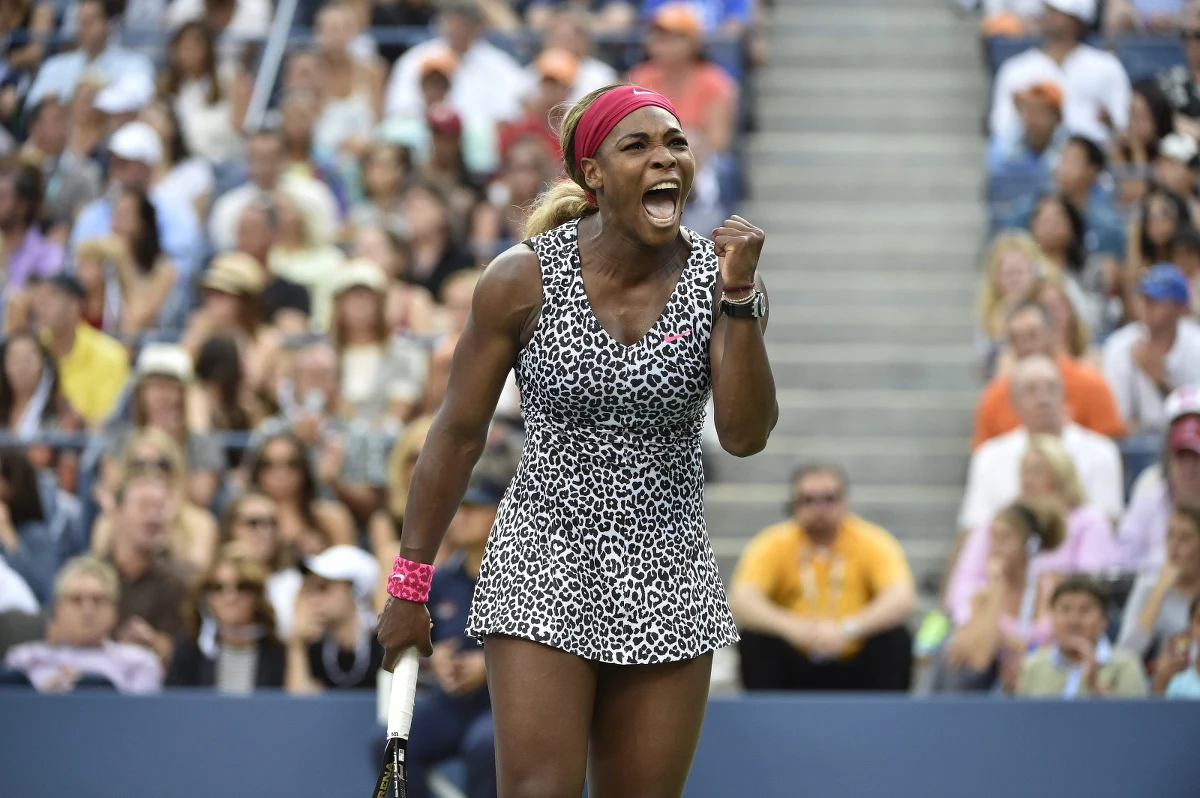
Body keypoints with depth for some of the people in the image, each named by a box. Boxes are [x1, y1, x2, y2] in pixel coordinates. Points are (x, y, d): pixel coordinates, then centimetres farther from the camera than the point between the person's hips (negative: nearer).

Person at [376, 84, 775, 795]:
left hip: (667, 581, 2)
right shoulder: (522, 281, -7)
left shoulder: (721, 280, -3)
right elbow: (458, 435, 0)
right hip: (543, 570, -2)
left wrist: (738, 296, -22)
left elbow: (746, 435, -12)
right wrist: (409, 586, 2)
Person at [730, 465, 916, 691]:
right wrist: (790, 626, -41)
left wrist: (848, 629, -40)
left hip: (855, 672, 0)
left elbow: (903, 600, -23)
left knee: (897, 639, -26)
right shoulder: (773, 545, -7)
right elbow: (740, 601, -22)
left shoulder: (872, 542, -8)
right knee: (754, 640, -26)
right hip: (794, 671, 0)